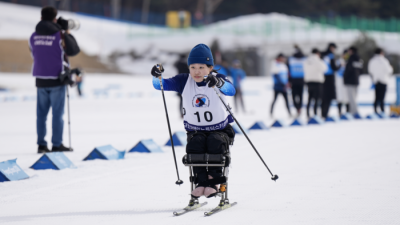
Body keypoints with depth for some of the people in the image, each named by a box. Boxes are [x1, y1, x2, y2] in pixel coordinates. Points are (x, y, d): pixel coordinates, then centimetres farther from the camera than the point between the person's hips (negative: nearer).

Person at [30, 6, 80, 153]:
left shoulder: (34, 36, 3)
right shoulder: (59, 35, -11)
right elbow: (74, 50, -3)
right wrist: (67, 32, 7)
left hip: (40, 79, 4)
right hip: (57, 79, -4)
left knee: (41, 113, 9)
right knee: (57, 113, 0)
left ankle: (41, 144, 7)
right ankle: (57, 144, 0)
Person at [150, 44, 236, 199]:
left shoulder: (218, 80, -11)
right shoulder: (185, 81, -2)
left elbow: (231, 90, -33)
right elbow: (162, 85, -9)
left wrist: (218, 83, -56)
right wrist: (157, 77, -34)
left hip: (220, 129, -2)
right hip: (195, 131, 2)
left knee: (215, 142, -30)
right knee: (195, 144, -27)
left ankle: (213, 180, -18)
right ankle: (201, 181, -21)